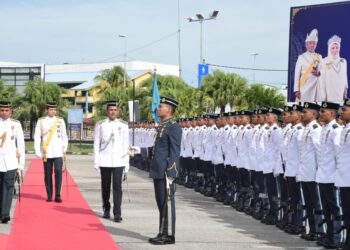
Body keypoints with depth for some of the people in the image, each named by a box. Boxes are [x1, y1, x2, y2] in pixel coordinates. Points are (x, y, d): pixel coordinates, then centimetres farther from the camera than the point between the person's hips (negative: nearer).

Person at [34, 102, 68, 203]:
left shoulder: (60, 120, 7)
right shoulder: (41, 121, 5)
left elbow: (64, 136, 10)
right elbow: (37, 137, 4)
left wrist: (64, 147, 0)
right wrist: (38, 152, -1)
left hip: (58, 152, 0)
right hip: (46, 153, 0)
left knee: (58, 172, -11)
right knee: (48, 175, 4)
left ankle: (58, 195, -6)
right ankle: (49, 196, 13)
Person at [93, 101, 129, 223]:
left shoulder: (123, 125, 5)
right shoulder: (100, 125, 3)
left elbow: (126, 144, 8)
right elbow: (96, 144, 4)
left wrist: (127, 163, 6)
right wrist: (96, 162, -1)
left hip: (119, 161, 0)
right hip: (105, 161, 1)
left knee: (117, 186, -8)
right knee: (105, 186, 9)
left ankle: (117, 213, -8)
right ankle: (106, 210, 25)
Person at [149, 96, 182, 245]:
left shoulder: (174, 128, -12)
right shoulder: (161, 127, 16)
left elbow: (174, 153, -16)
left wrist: (169, 174, -20)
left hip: (166, 173, -9)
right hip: (158, 172, 9)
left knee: (167, 204, -5)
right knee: (161, 204, 12)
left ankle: (169, 236, 0)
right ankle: (163, 233, 18)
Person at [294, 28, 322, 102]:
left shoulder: (319, 57, 11)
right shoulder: (301, 57, 0)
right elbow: (297, 75, -2)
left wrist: (319, 73, -7)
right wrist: (296, 90, -8)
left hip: (316, 87, 3)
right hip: (304, 88, -3)